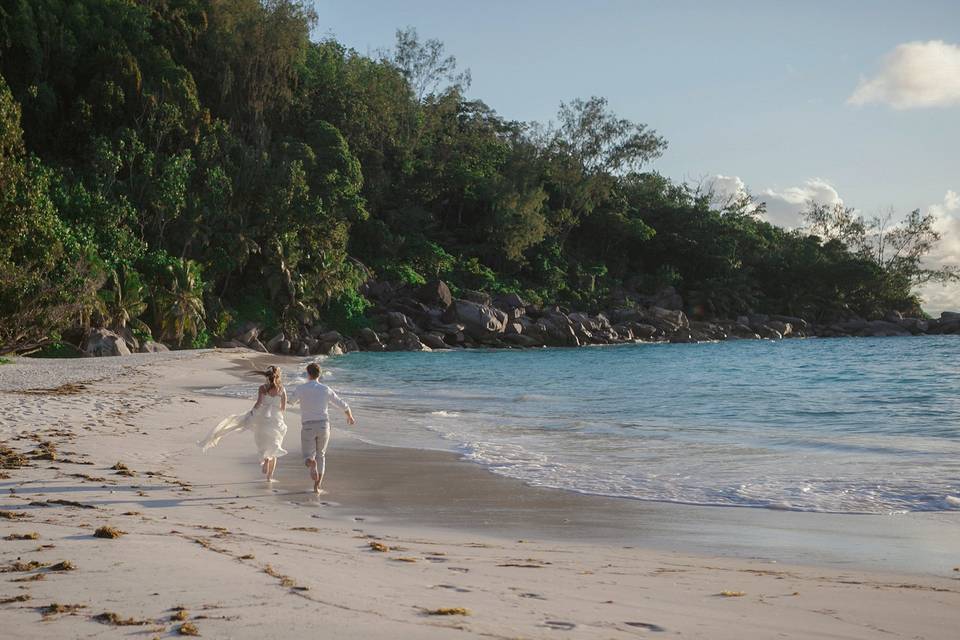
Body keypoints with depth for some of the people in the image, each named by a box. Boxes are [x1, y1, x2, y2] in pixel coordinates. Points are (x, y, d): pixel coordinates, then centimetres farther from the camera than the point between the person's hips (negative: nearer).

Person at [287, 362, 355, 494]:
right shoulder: (326, 389, 4)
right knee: (320, 455, 22)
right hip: (323, 426, 2)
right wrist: (350, 417, 33)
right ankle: (317, 486, 16)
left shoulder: (301, 388, -2)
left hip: (307, 427, -2)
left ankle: (311, 463, -35)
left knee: (308, 459, 4)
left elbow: (292, 400, 19)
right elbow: (343, 405, 12)